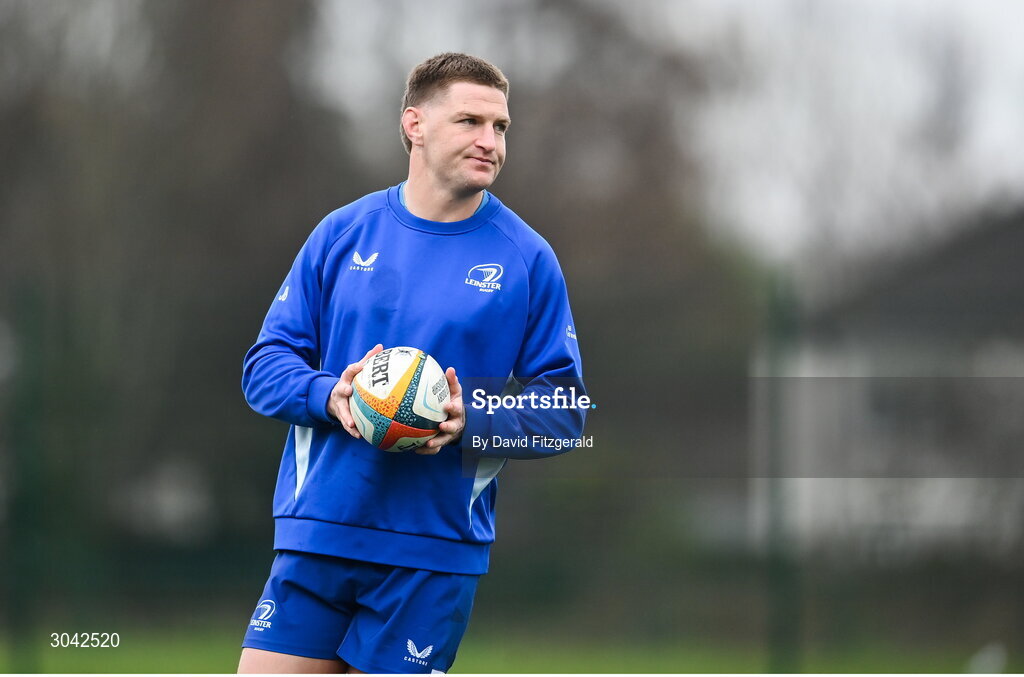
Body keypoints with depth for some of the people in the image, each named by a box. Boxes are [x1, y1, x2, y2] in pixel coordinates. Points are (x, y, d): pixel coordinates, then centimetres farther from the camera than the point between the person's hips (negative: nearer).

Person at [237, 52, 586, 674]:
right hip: (316, 532, 1)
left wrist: (471, 422, -18)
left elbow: (563, 410, 1)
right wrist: (329, 396, -14)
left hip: (435, 555, -1)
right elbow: (265, 364, 8)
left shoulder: (527, 259, 2)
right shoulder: (344, 233, 7)